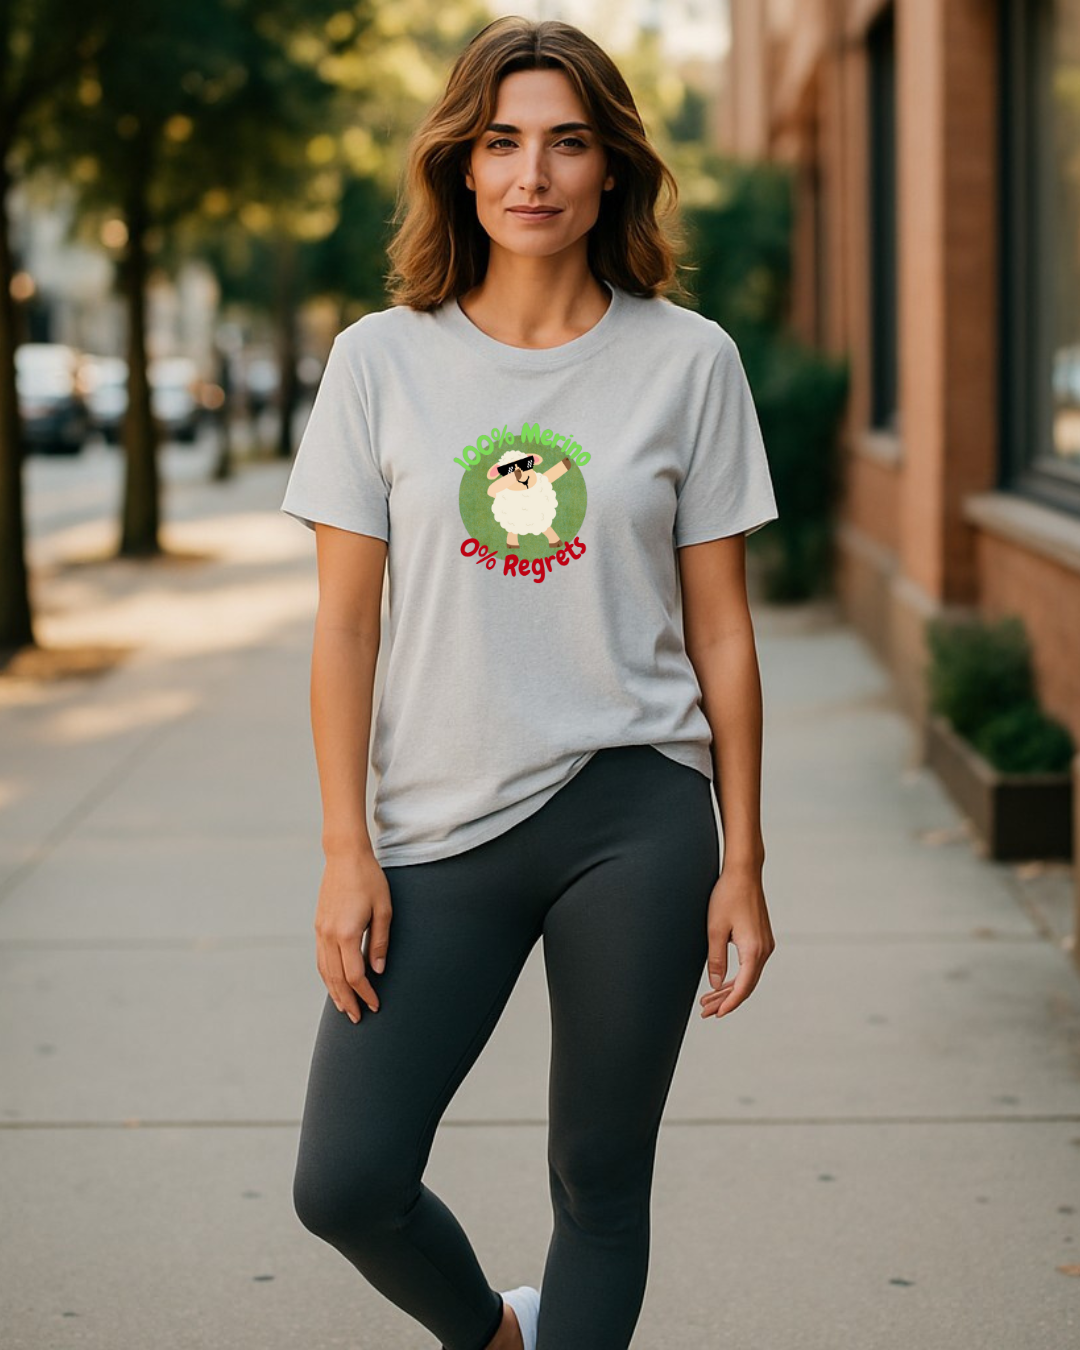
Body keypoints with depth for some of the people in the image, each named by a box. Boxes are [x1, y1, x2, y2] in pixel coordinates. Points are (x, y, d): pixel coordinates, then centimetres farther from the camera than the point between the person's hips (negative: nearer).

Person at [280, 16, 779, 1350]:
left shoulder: (688, 361, 1)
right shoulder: (382, 360, 2)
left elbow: (719, 631, 4)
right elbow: (346, 625, 2)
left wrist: (742, 862, 2)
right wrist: (346, 852, -3)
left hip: (635, 815, -1)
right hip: (439, 829, 1)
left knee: (600, 1190, 7)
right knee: (344, 1186, -2)